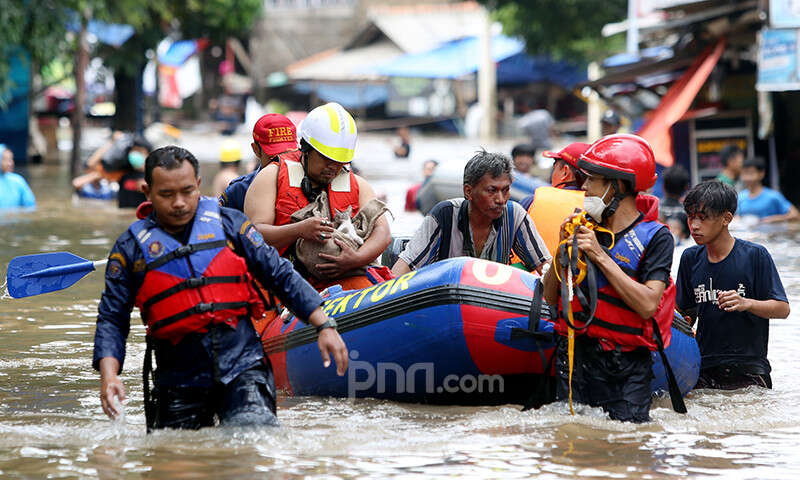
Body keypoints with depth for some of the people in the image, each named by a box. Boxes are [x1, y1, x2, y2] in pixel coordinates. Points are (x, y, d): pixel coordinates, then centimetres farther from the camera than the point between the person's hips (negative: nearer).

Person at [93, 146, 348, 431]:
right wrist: (109, 376, -13)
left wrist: (325, 326, -1)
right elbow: (112, 320, 4)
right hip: (179, 382, 1)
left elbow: (281, 276, 9)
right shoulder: (131, 248, 4)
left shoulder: (228, 224, 6)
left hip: (242, 366, -1)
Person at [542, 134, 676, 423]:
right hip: (574, 354, 4)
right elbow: (550, 297, 10)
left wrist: (600, 257, -16)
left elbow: (647, 305, -19)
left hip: (626, 367, -4)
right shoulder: (584, 226, 7)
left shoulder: (655, 237, -6)